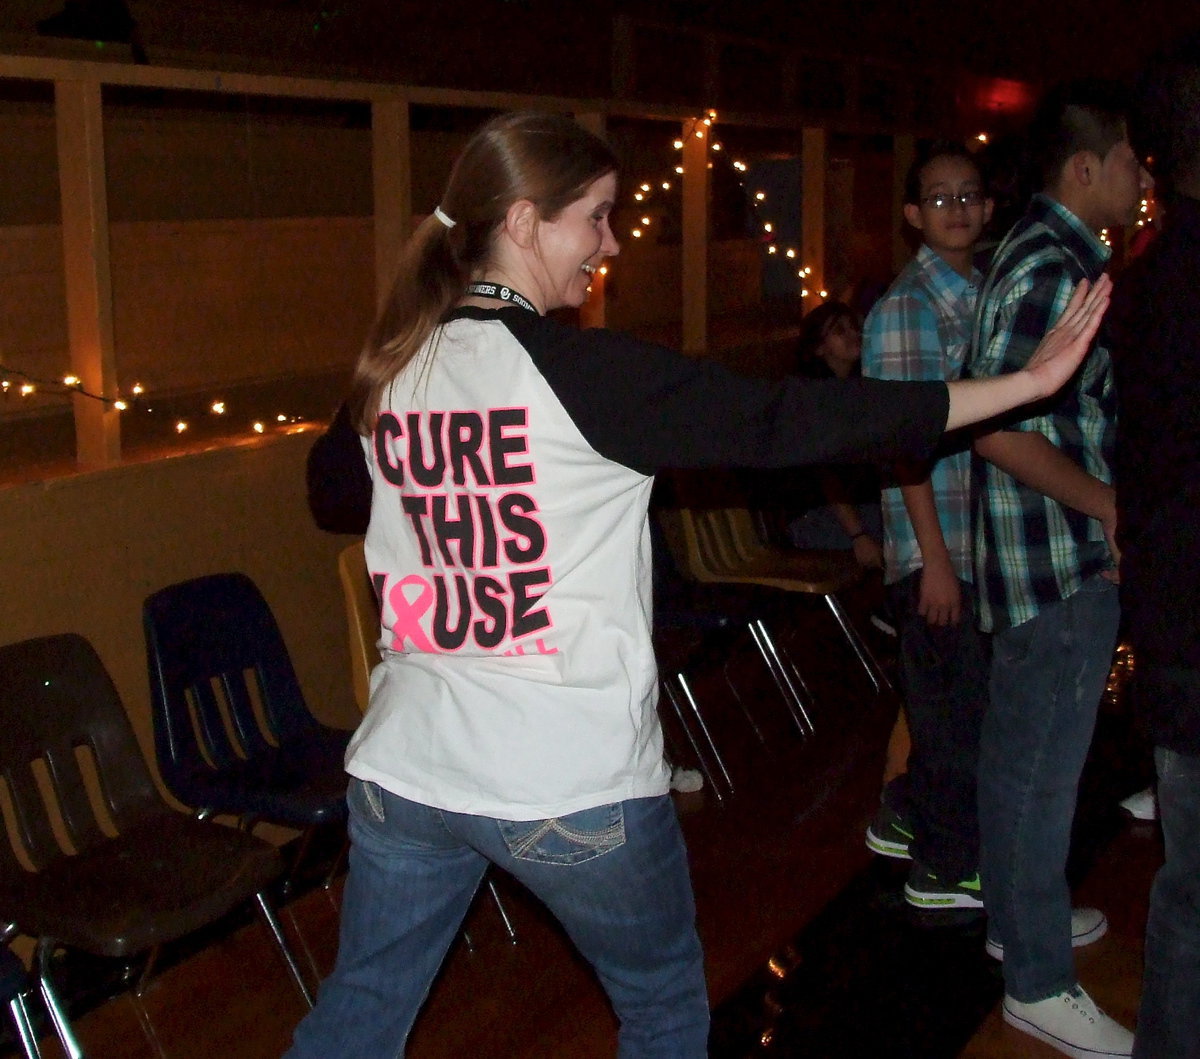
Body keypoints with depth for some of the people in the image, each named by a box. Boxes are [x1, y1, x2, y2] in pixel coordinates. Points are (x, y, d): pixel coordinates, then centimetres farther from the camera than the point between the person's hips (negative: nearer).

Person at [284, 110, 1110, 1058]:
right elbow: (789, 421, -17)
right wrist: (1028, 381, -13)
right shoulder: (583, 371, -15)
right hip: (570, 785, -5)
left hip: (403, 770, 5)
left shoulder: (388, 372, 2)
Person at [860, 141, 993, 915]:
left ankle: (907, 817, 35)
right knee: (958, 706, 2)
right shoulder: (907, 307, -12)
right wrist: (934, 556, -19)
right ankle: (949, 868, 17)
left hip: (985, 542, 8)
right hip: (936, 544, -8)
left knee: (963, 699, 17)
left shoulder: (983, 296, 13)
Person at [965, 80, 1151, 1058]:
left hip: (1064, 553, 10)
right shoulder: (1053, 268, -19)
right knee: (1043, 767, 0)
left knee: (1022, 753, 20)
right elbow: (1002, 431, -25)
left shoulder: (1050, 252, 12)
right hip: (1061, 560, -10)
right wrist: (1114, 506, -19)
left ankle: (1022, 918, 37)